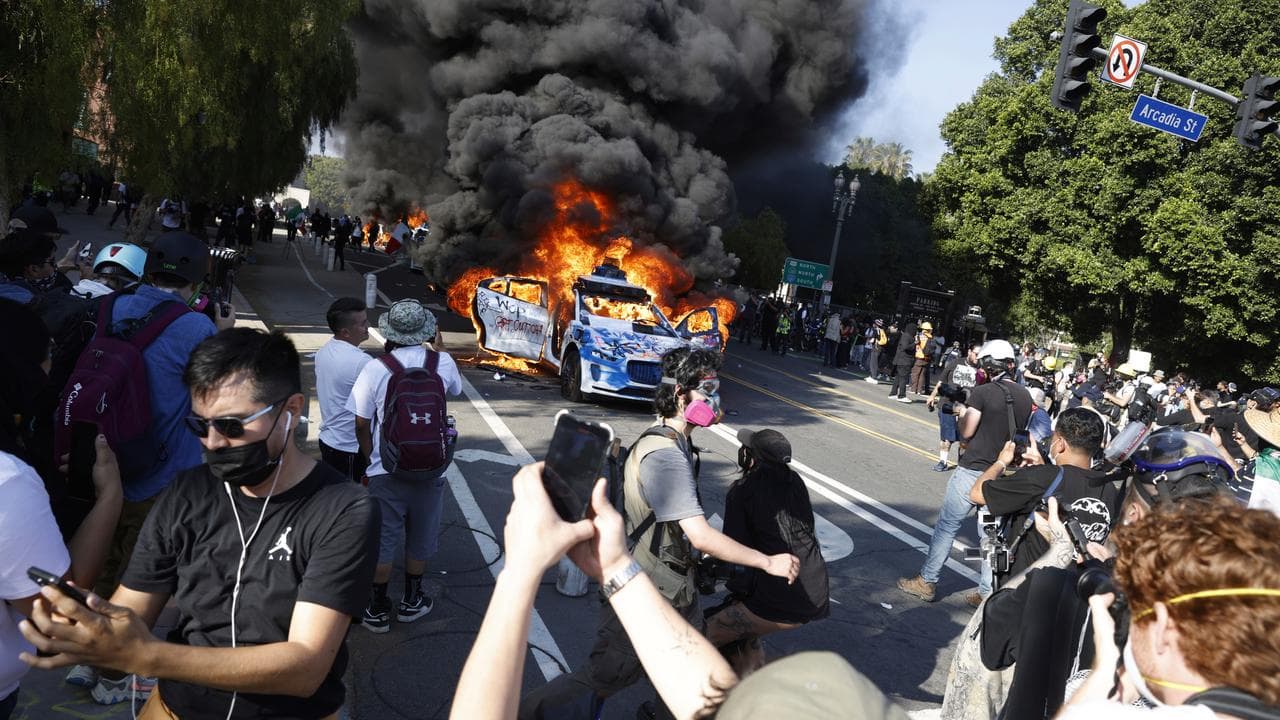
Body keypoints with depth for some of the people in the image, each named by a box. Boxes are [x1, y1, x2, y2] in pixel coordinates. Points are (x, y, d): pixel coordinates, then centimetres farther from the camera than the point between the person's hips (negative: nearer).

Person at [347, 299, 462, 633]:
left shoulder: (375, 369, -14)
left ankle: (378, 611, 24)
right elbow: (455, 389, 15)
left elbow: (362, 425, -7)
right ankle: (411, 601, 34)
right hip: (431, 469, 2)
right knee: (420, 539, 19)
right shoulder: (443, 362, -9)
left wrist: (371, 459, 10)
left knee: (382, 542, 12)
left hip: (385, 470, -1)